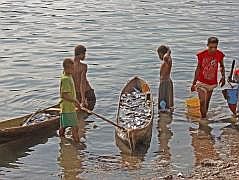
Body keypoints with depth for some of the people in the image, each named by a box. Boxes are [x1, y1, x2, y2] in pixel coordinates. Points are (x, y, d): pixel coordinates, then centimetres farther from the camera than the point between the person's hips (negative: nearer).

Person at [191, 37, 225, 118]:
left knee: (207, 102, 15)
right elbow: (198, 68, -1)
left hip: (212, 83, 2)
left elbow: (222, 66, 10)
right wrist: (194, 82, 2)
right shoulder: (202, 54, -13)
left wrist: (223, 76, -5)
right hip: (201, 82, -2)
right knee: (202, 102, -13)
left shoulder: (219, 54, -9)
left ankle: (204, 117, 31)